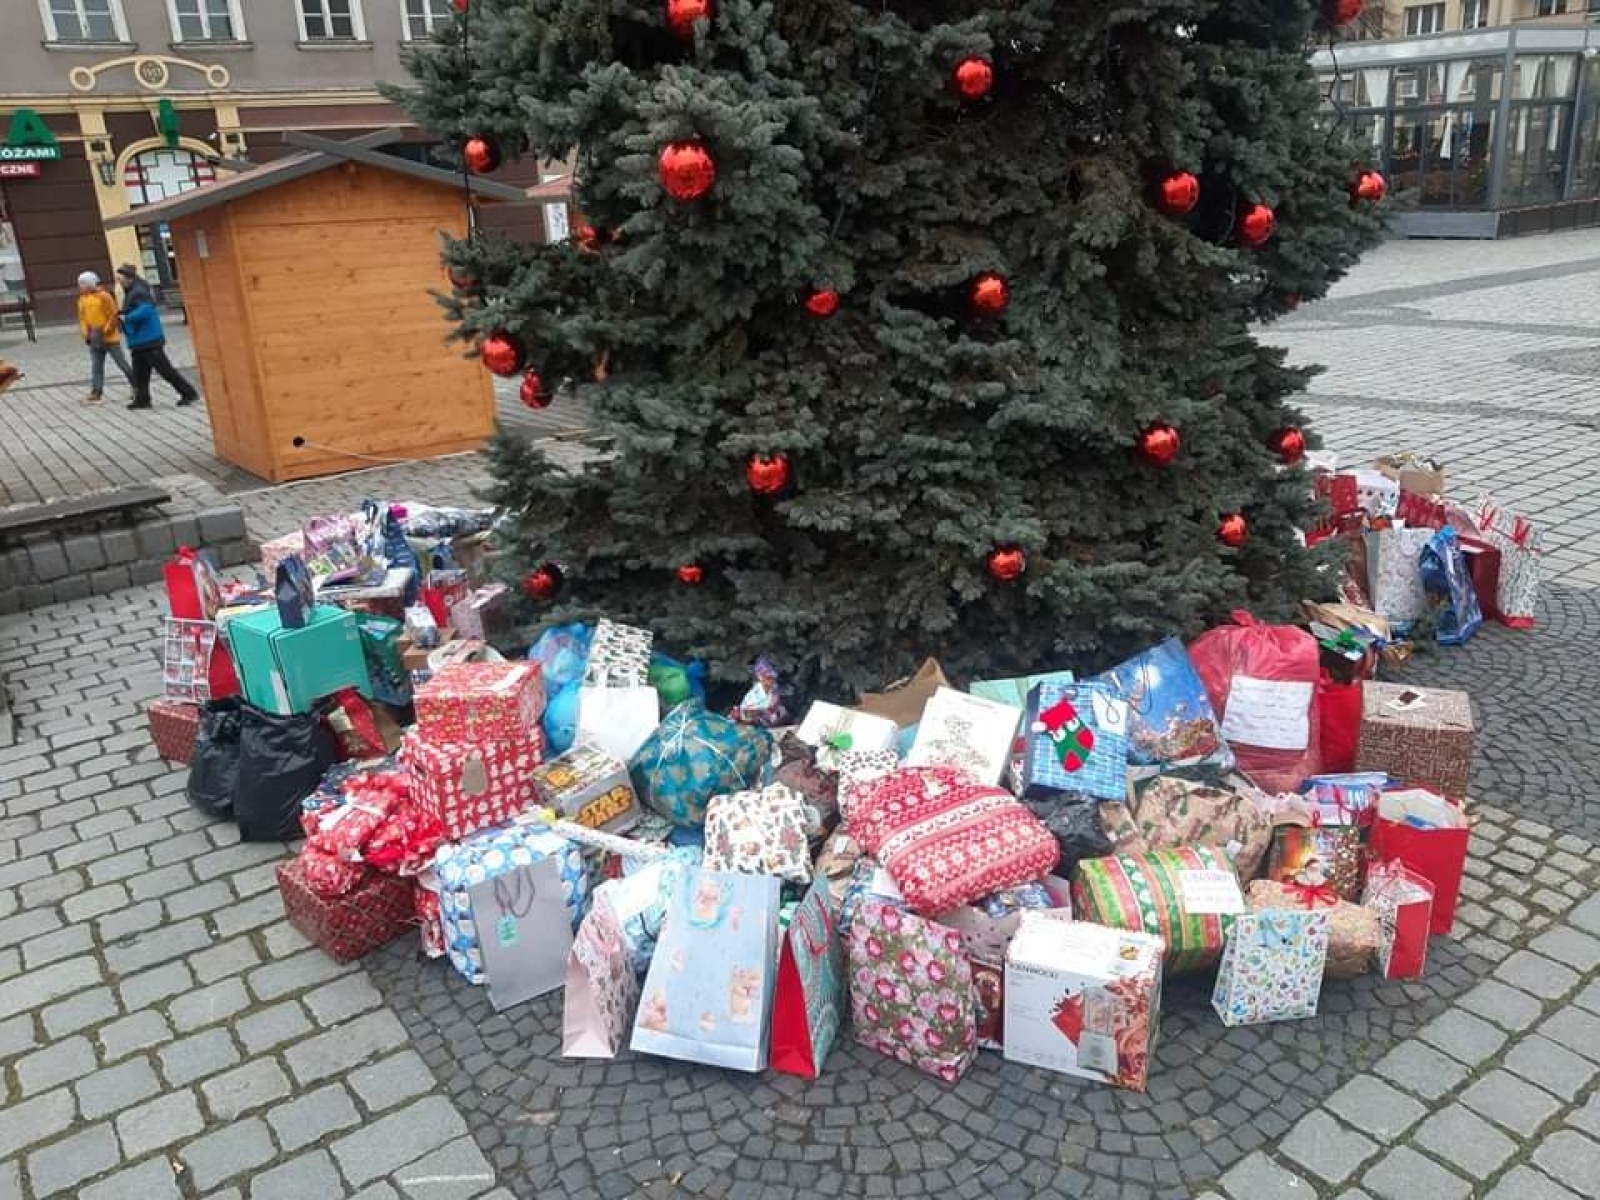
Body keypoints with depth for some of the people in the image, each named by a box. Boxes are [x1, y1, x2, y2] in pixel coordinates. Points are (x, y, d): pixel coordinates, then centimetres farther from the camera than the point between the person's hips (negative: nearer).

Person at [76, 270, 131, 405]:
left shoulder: (103, 296, -10)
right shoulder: (82, 299, 10)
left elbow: (113, 315, -12)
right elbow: (82, 318, 13)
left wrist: (105, 331, -16)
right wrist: (85, 333, -1)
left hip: (110, 338, -6)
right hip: (94, 340, 6)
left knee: (122, 364, 0)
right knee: (96, 367, 5)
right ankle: (95, 393, 6)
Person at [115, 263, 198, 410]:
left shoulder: (138, 292, -17)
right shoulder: (130, 292, 16)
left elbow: (145, 310, -30)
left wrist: (127, 318, -20)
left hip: (149, 339, -10)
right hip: (139, 341, 10)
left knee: (165, 369, -7)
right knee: (139, 372, 11)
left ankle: (189, 393, -2)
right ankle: (142, 399, 17)